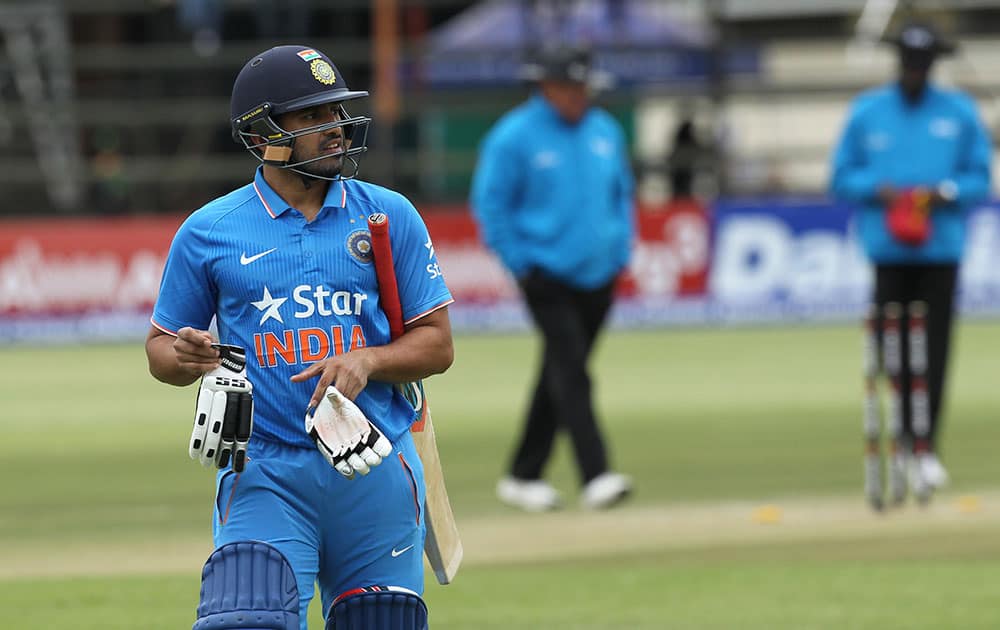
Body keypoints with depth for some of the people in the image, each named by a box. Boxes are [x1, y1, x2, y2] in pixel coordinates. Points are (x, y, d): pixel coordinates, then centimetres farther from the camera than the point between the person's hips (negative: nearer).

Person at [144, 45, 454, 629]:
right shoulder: (209, 232, 3)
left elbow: (437, 344, 6)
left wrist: (366, 361, -13)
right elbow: (161, 348, 11)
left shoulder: (390, 216, 6)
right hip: (263, 477, -2)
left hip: (376, 469, 2)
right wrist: (188, 357, -13)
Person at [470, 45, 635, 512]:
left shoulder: (605, 131, 9)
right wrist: (520, 265, -8)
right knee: (571, 375, -15)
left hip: (597, 275, 6)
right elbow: (490, 204, -5)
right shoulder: (514, 136, -8)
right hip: (547, 275, -6)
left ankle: (523, 477, 21)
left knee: (560, 377, 11)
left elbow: (622, 193, 21)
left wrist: (621, 249, 10)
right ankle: (594, 477, -22)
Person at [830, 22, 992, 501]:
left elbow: (980, 179, 8)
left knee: (933, 349, -7)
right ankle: (908, 438, 9)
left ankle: (925, 446, -6)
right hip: (887, 247, 0)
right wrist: (877, 188, -10)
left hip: (941, 246, 0)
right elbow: (842, 178, 9)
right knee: (894, 348, -3)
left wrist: (944, 193, -11)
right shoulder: (867, 113, 7)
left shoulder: (961, 114, 7)